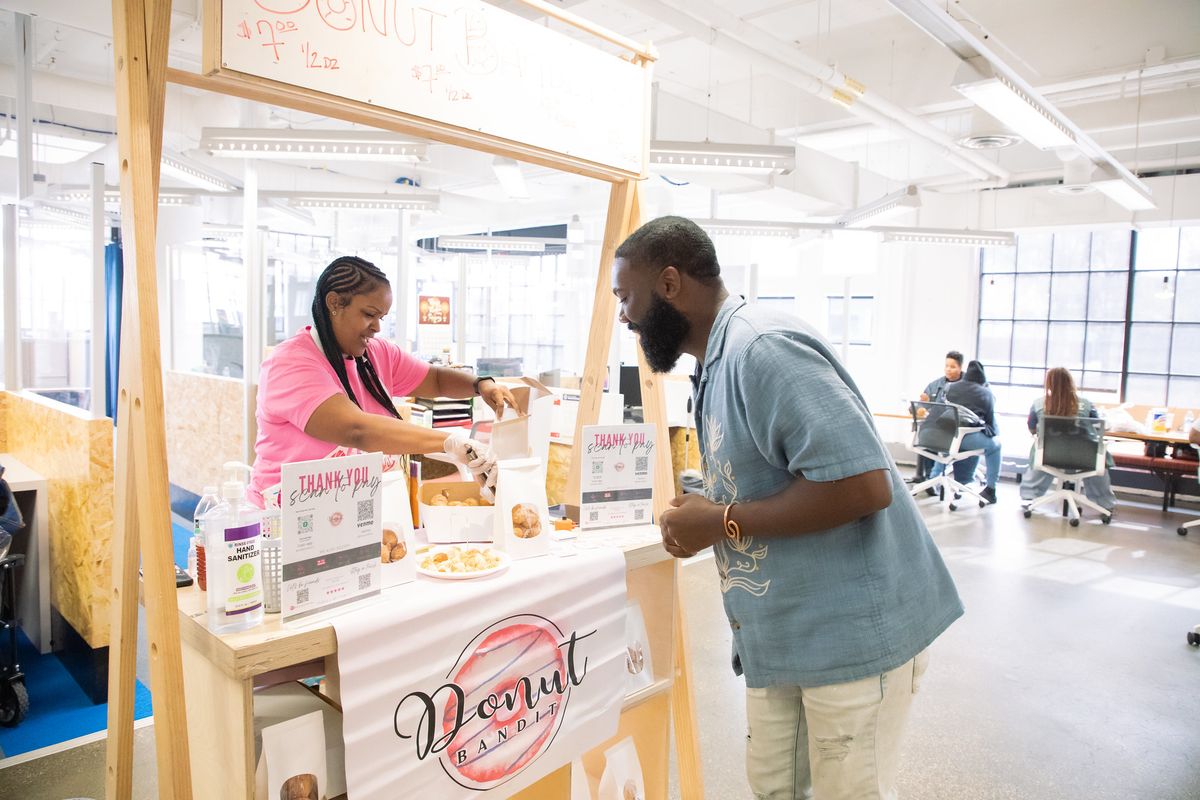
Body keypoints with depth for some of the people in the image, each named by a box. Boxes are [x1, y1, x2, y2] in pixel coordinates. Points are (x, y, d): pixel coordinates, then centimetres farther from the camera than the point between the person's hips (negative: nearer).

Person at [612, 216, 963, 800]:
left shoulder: (764, 348, -22)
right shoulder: (716, 363, 9)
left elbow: (862, 484, -28)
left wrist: (721, 522, -21)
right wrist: (698, 518, 1)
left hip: (854, 630, -9)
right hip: (780, 634, 9)